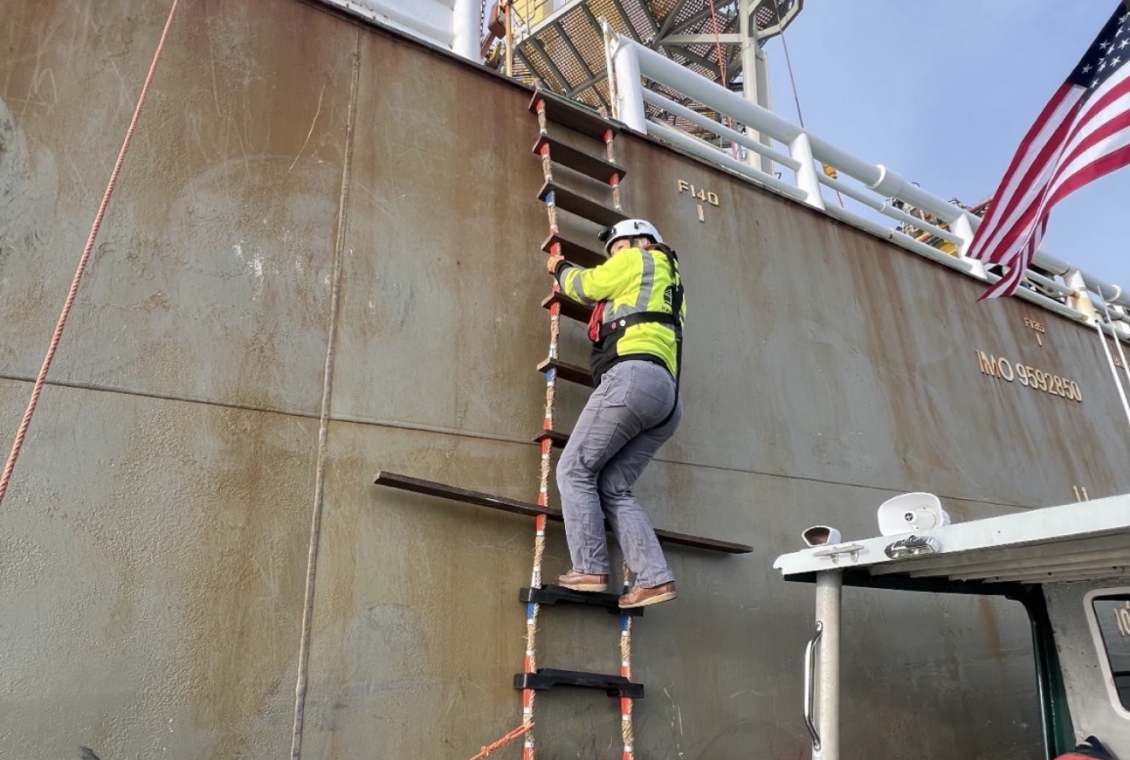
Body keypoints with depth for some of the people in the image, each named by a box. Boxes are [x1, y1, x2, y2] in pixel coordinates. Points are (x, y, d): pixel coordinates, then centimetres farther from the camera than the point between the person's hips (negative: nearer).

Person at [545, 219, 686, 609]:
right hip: (667, 395, 9)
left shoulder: (638, 260, 15)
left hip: (634, 377, -9)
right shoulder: (670, 284, 37)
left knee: (574, 471, -4)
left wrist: (561, 267, 32)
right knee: (613, 488, 7)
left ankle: (589, 570, -8)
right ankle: (655, 578, -2)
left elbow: (587, 286, 13)